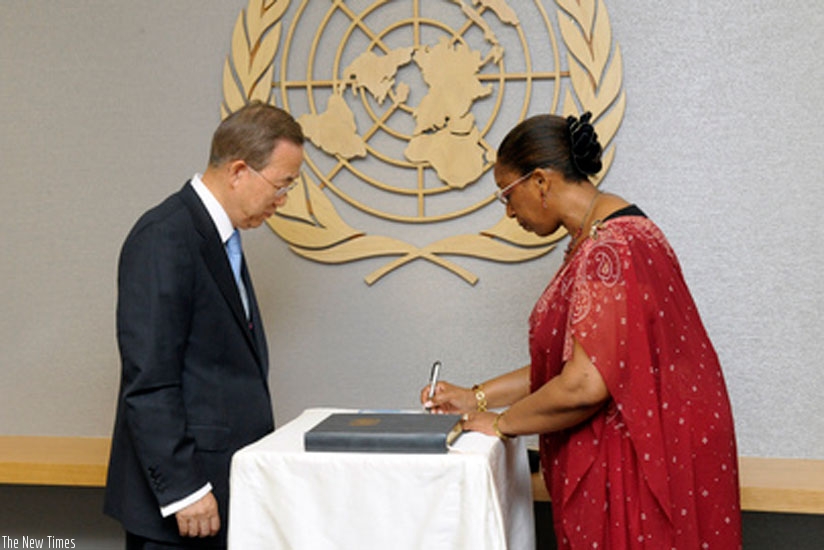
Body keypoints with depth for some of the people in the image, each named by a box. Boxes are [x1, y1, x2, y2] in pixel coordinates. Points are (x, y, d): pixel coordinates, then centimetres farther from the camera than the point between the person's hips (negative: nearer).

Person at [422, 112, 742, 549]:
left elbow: (585, 385, -26)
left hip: (646, 461, -9)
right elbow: (566, 361, 14)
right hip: (617, 455, 9)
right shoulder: (597, 241, 11)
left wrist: (502, 422, -10)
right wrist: (477, 398, 10)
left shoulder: (610, 251, -22)